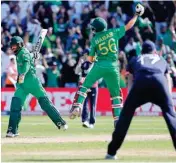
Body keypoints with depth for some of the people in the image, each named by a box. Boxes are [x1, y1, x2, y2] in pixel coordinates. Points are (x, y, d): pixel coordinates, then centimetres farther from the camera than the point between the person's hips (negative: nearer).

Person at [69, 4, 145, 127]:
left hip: (99, 66, -1)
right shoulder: (113, 32, 5)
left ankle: (77, 106, -6)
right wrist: (137, 15, 22)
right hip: (113, 68, 1)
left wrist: (89, 58, 29)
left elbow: (90, 59, 7)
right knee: (116, 94, 10)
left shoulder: (95, 40, 5)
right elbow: (129, 26, 11)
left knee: (85, 86, 14)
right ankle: (118, 120, 2)